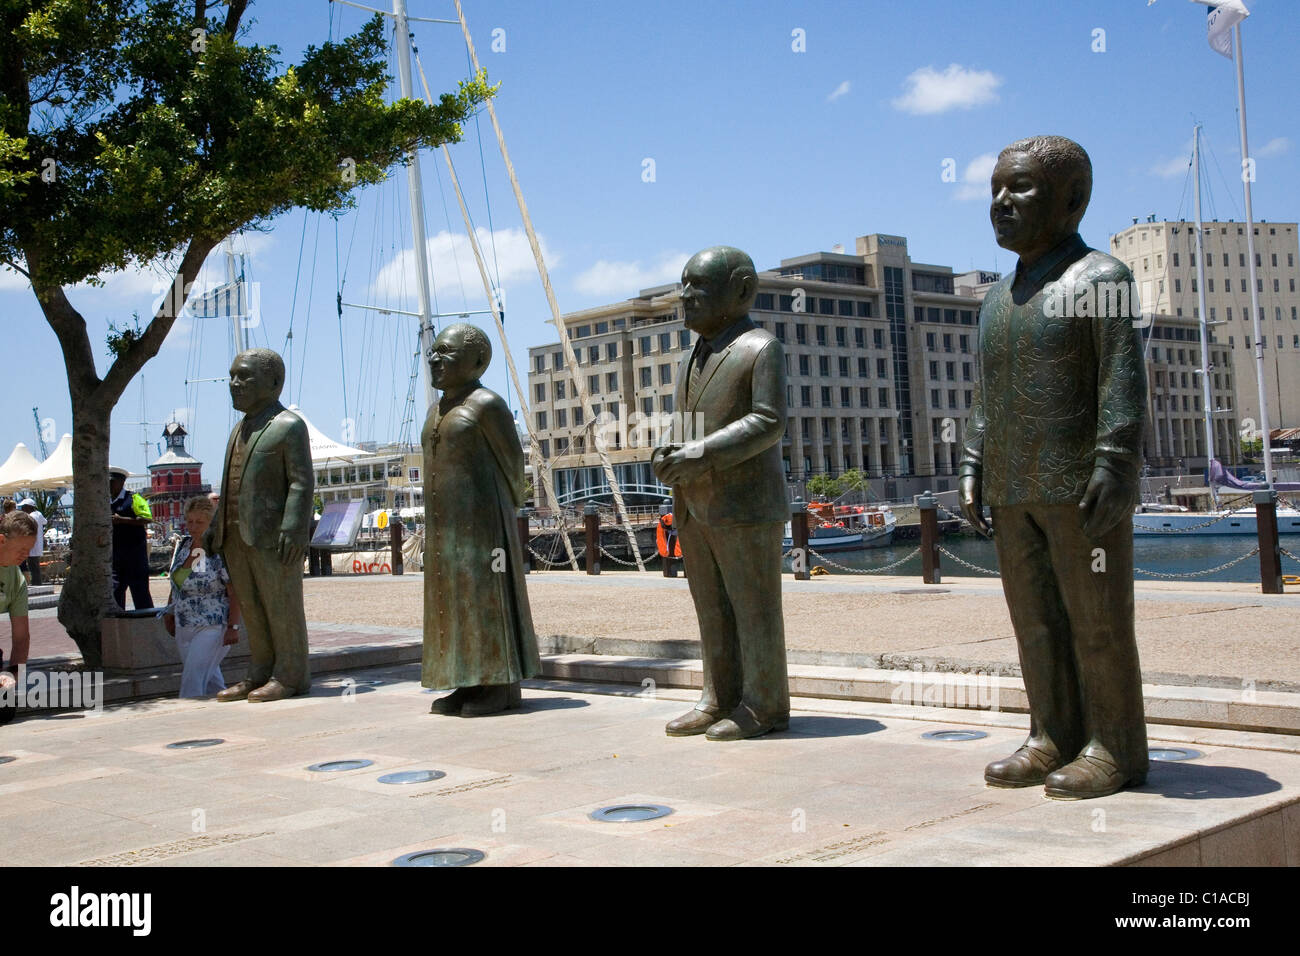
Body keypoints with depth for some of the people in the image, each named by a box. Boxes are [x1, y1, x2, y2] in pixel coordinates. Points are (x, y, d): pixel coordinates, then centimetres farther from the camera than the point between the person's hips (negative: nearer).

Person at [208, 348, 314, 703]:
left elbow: (302, 481, -12)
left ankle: (290, 676, 5)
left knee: (282, 607, -1)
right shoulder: (242, 428, 21)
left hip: (272, 536, -8)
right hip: (237, 537, 8)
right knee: (252, 608, 10)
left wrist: (293, 529, -21)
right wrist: (216, 527, 20)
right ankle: (260, 674, 18)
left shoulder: (288, 426, -5)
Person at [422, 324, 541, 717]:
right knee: (456, 597, 6)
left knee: (487, 594, -7)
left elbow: (512, 462, -3)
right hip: (447, 523, 8)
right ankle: (471, 684, 10)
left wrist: (501, 513, 7)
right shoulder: (438, 411, 17)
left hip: (480, 519, -8)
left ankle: (502, 685, -2)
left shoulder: (486, 404, -8)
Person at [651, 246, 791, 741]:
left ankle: (765, 705, 7)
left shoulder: (760, 348, -6)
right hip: (694, 507, 8)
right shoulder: (696, 355, 20)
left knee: (753, 608, -1)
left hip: (744, 505, -8)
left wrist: (701, 455, -22)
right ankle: (719, 700, 18)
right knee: (712, 610, 11)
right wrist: (666, 452, 0)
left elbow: (768, 421, -15)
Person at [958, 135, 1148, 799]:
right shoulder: (997, 301, 18)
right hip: (1014, 494, 7)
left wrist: (1114, 470, -19)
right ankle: (1053, 738, 17)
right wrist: (973, 470, 13)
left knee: (1097, 622, -1)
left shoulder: (1098, 279, -3)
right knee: (1035, 622, 9)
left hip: (1080, 488, -7)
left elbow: (1122, 383, -11)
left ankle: (1114, 750, 7)